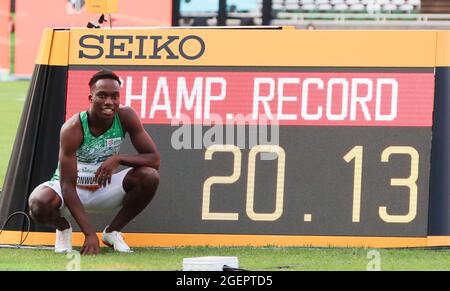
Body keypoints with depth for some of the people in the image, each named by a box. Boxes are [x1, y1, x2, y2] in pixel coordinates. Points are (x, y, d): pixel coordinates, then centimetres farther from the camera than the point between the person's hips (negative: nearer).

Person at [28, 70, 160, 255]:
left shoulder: (126, 117, -16)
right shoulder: (72, 129, -27)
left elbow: (154, 159, -13)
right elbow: (68, 186, -29)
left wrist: (118, 159, -32)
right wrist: (90, 234, -36)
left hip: (104, 187, 4)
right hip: (72, 191, -4)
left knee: (150, 177, -22)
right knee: (39, 204, -37)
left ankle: (113, 231, 1)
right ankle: (63, 228, 2)